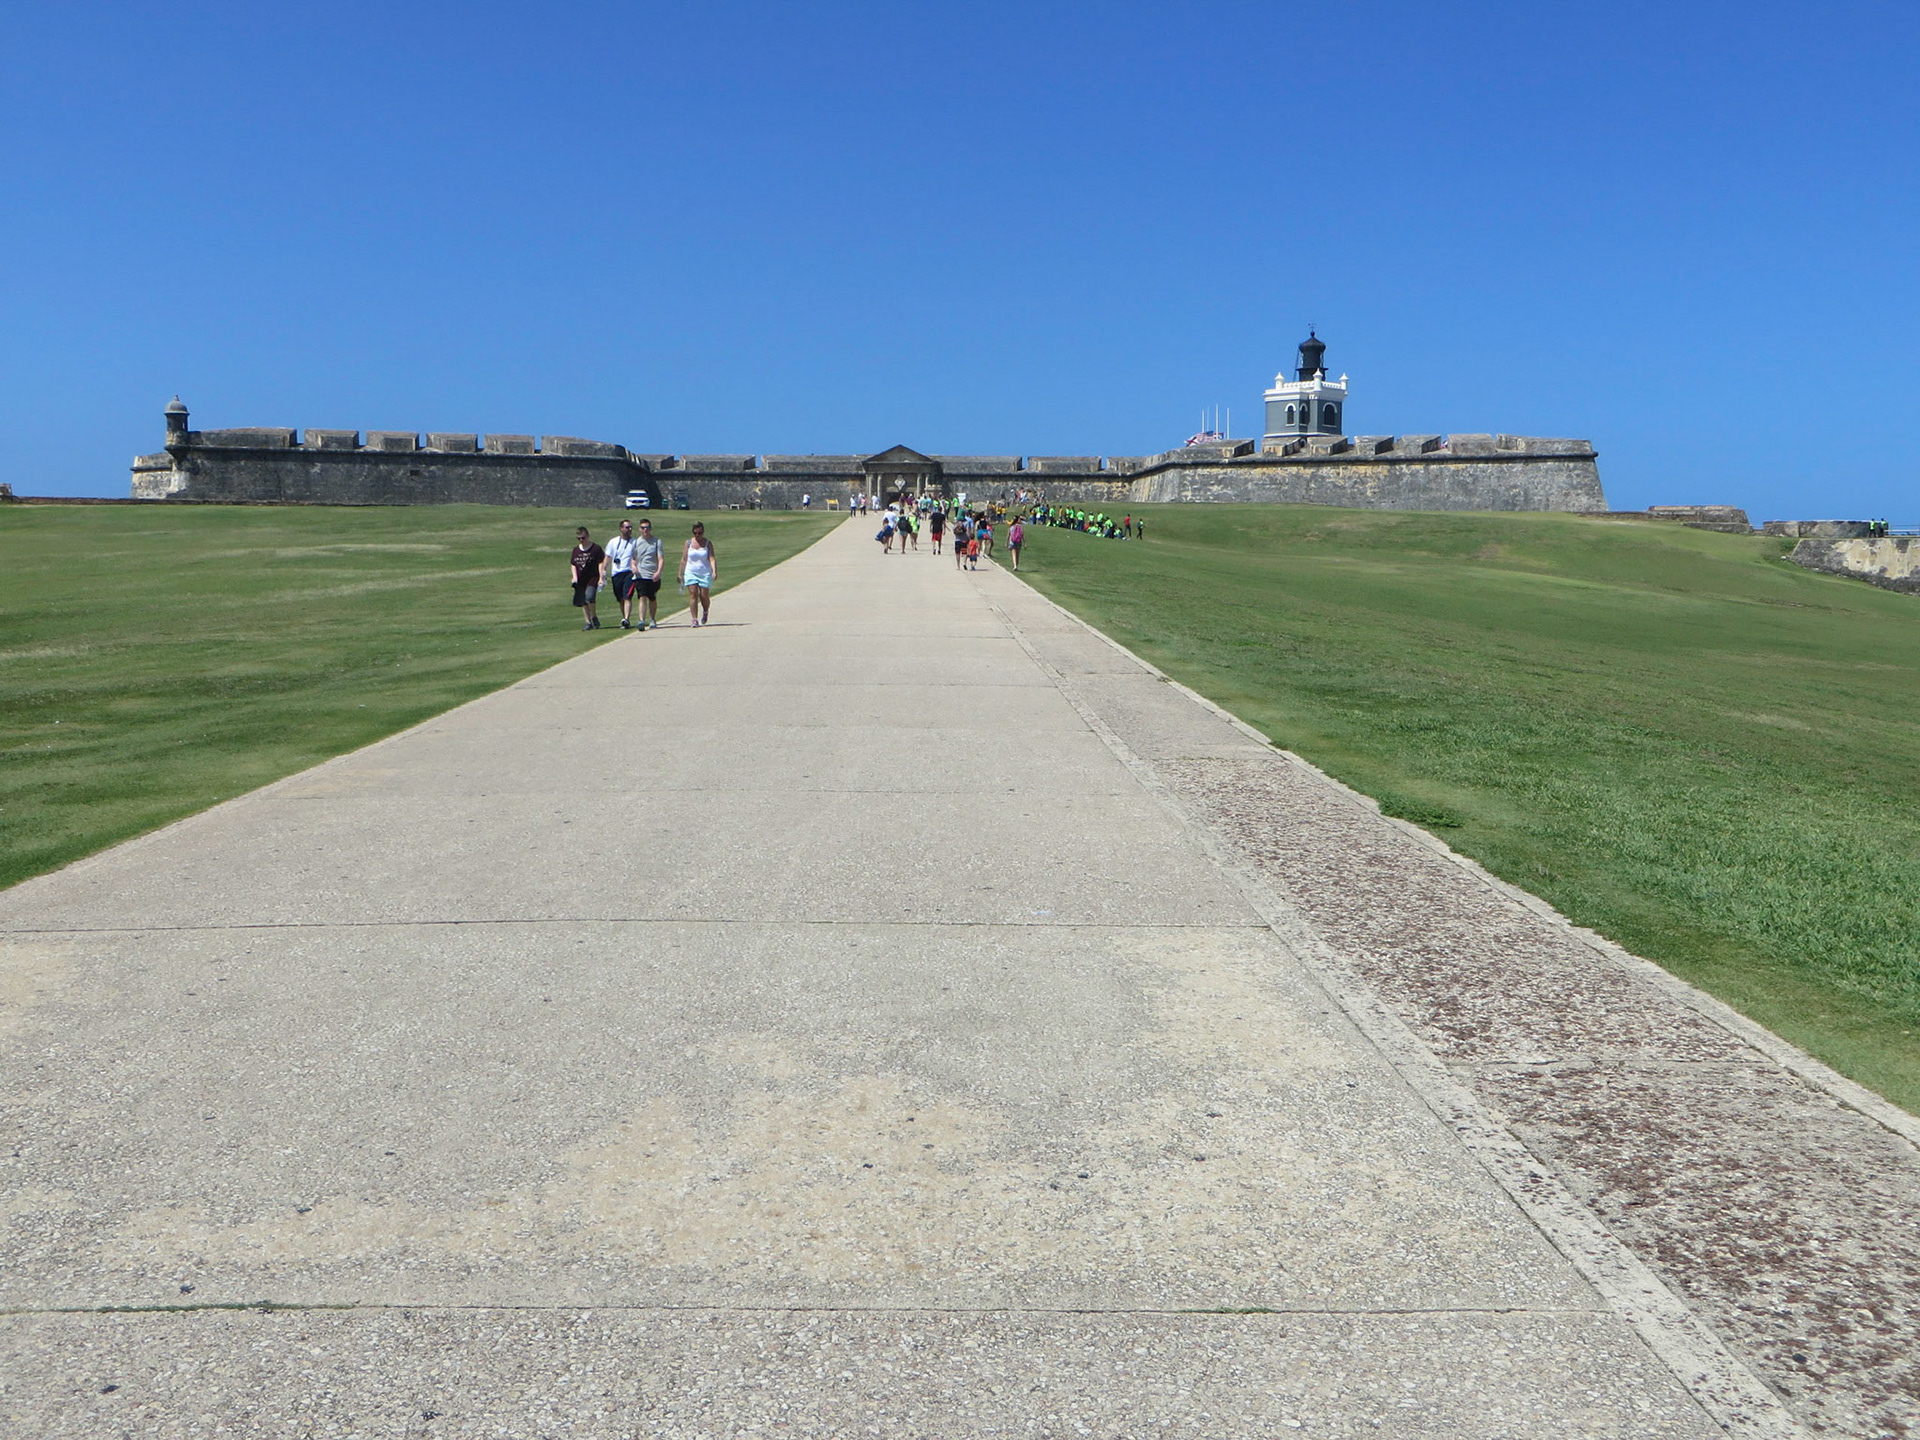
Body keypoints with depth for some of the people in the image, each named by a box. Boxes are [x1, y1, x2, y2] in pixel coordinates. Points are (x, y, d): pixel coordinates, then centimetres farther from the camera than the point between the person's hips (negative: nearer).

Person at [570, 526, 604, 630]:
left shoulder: (596, 548, -3)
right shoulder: (576, 550, 12)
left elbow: (600, 563, -4)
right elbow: (573, 565, 20)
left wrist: (600, 578, -11)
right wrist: (574, 577, 5)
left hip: (592, 578, -6)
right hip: (580, 580, 6)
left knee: (589, 597, -24)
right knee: (582, 602, 4)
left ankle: (594, 617, -3)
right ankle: (588, 622, 14)